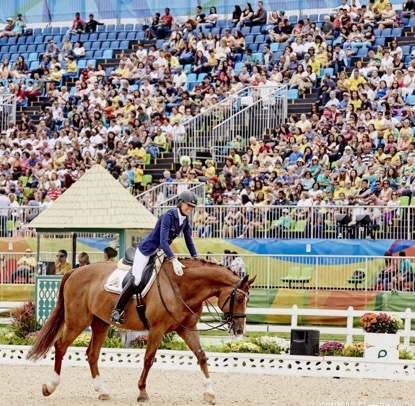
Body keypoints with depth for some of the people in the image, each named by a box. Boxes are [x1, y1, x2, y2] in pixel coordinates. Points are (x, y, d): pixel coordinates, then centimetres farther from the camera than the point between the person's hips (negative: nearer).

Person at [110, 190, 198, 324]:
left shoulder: (185, 220, -2)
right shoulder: (168, 216, -26)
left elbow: (189, 241, 8)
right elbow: (163, 241, -35)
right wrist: (174, 260, -45)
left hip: (161, 252, 9)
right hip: (147, 249, -9)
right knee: (136, 279, -19)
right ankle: (117, 311, -14)